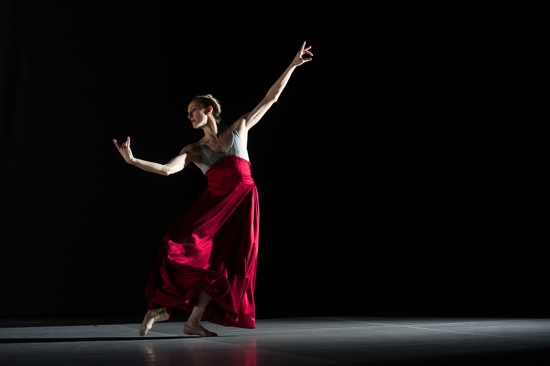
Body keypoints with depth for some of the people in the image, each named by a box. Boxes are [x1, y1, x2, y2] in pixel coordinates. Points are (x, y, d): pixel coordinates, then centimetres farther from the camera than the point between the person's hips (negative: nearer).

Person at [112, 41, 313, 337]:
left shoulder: (238, 129, 8)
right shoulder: (194, 150, 8)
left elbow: (270, 98, 10)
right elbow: (166, 169, -9)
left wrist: (292, 65, 9)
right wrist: (132, 160, -21)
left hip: (242, 203, 0)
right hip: (213, 202, 0)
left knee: (224, 262, -1)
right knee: (185, 248, -19)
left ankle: (193, 321, 6)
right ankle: (159, 307, -5)